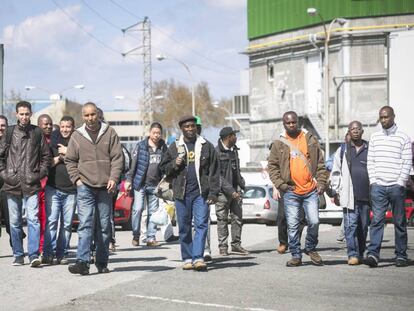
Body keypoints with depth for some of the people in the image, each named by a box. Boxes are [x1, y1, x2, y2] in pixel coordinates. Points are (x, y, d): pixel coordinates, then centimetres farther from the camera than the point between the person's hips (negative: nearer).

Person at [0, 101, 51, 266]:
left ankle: (34, 255, -11)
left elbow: (46, 155, 11)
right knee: (15, 222, 7)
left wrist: (41, 173, 1)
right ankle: (18, 255, 16)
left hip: (31, 184, -2)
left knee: (33, 219, -11)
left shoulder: (37, 132, 5)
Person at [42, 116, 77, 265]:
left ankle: (62, 254, 7)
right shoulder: (53, 141, 10)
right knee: (51, 221, -10)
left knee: (67, 223, 2)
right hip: (53, 188, 0)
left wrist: (66, 152, -9)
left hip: (71, 190, 0)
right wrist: (57, 159, -7)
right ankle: (48, 253, -10)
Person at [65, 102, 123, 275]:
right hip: (85, 187, -1)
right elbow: (70, 160, 12)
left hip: (105, 187, 1)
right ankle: (82, 261, -17)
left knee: (104, 226, 7)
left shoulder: (109, 133, 5)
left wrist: (113, 178, -9)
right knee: (85, 224, -12)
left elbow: (117, 158, 2)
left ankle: (102, 263, 16)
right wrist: (76, 179, 0)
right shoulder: (77, 136, 6)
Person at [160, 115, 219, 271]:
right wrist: (174, 164, -6)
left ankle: (198, 257, -12)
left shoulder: (207, 146, 8)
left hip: (201, 193, -1)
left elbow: (214, 171, 4)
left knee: (201, 224, -9)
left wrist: (213, 192, -4)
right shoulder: (174, 147, 11)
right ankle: (187, 258, 12)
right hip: (181, 194, 2)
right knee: (184, 227, 5)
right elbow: (164, 168, 16)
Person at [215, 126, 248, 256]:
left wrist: (241, 184, 13)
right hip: (223, 191, -7)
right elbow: (218, 175, -15)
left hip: (235, 189, 7)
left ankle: (236, 245, 13)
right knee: (222, 219, 1)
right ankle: (223, 246, 6)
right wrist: (230, 190, -18)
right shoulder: (217, 152, -12)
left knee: (238, 218, 6)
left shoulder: (234, 150, 14)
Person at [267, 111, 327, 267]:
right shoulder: (279, 144, 5)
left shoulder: (310, 139, 7)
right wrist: (280, 184, -5)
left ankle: (311, 248, 19)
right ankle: (296, 256, 12)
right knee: (292, 226, 1)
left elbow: (320, 163, 9)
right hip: (291, 192, 0)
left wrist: (321, 182, 1)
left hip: (311, 190, 0)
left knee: (314, 221, -5)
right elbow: (272, 166, 7)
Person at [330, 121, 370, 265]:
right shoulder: (342, 151, 9)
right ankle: (353, 254, -9)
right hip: (349, 195, -2)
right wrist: (336, 191, 3)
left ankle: (360, 254, 18)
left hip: (366, 194, 2)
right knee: (351, 225, -9)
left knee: (363, 226, 7)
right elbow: (335, 173, 10)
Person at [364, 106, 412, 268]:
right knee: (377, 220, -8)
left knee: (399, 222, 4)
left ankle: (401, 255, 11)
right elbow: (370, 161, 12)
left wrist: (400, 183, -8)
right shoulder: (375, 137, 12)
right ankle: (373, 254, -15)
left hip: (396, 186, -2)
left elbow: (407, 163, -1)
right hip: (378, 186, 2)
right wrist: (373, 181, 2)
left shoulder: (403, 138, 2)